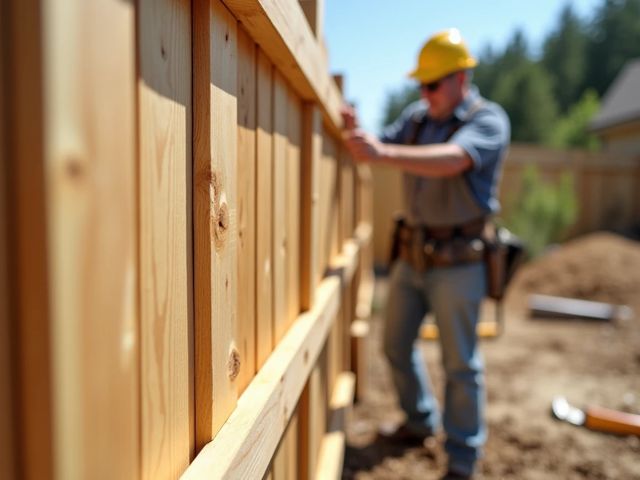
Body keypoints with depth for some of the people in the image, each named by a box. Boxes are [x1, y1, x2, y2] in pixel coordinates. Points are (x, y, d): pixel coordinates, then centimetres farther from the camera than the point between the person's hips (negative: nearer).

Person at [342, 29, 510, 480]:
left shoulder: (488, 119, -12)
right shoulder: (417, 116, 8)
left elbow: (453, 160, -31)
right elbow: (380, 150, 5)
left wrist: (383, 152, -44)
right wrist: (356, 132, -17)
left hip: (457, 261, -6)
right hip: (411, 253, 6)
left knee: (460, 362, 4)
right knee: (397, 344, 16)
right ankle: (421, 421, 40)